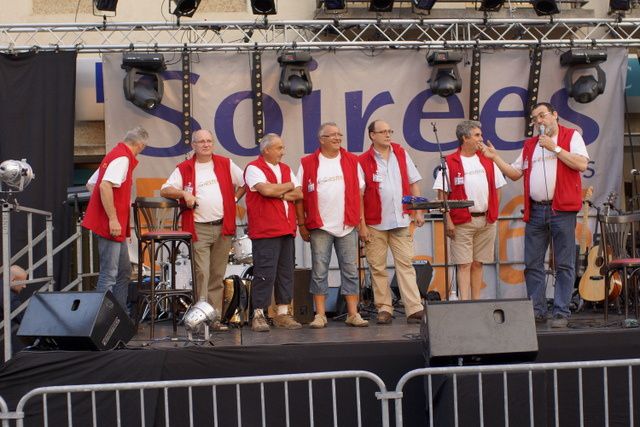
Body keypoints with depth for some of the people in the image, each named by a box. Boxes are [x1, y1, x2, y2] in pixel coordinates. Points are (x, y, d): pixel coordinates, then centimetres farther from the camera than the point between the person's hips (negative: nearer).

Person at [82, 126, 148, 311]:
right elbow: (105, 186, -26)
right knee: (109, 275, -7)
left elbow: (91, 184, 24)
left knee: (124, 272, 15)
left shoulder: (114, 155, 17)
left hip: (115, 227, 10)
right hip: (111, 225, -10)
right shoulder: (123, 158, -13)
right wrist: (113, 219, -25)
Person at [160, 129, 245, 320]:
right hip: (198, 228, -2)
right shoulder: (184, 169, 4)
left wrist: (234, 198, 6)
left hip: (223, 227, 3)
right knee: (201, 273, -11)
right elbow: (164, 190, 1)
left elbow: (245, 182, 18)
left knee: (218, 274, 7)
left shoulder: (226, 164, 10)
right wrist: (184, 193, -14)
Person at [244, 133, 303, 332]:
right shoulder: (254, 168, -4)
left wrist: (280, 194, -8)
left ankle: (282, 314, 15)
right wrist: (288, 186, -2)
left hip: (287, 230, 7)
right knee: (265, 273, -8)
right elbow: (266, 189, -20)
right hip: (265, 231, -7)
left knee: (286, 272, 8)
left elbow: (299, 194, 11)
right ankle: (258, 315, -1)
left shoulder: (286, 169, 18)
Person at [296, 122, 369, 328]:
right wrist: (302, 224, 0)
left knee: (350, 270, 4)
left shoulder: (352, 161, 9)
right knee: (319, 271, 1)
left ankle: (353, 314, 10)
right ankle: (320, 315, 8)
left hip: (347, 226, 2)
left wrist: (360, 219, 4)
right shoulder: (308, 163, 2)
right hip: (319, 227, -2)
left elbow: (359, 192, 10)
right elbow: (300, 196, 3)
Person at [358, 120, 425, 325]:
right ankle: (384, 309, 11)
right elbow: (358, 196, -4)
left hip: (401, 221, 2)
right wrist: (362, 225, -8)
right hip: (375, 223, -2)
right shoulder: (363, 161, -3)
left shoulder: (401, 154, 9)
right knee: (378, 267, 3)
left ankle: (414, 308, -2)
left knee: (405, 264, 0)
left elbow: (413, 183, 12)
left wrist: (418, 211, 4)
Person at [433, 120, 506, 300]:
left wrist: (493, 214, 8)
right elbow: (441, 194, -5)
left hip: (486, 221, 4)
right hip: (462, 222, -4)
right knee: (464, 264, -5)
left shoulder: (487, 160, 13)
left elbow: (497, 188, 18)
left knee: (478, 264, 9)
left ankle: (477, 302, 14)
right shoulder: (450, 163, -2)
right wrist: (448, 221, -11)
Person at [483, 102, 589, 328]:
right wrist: (495, 157, 10)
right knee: (532, 264, 5)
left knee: (564, 264, -2)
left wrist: (554, 148, -10)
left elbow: (582, 164, -10)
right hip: (535, 210, 5)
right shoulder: (529, 145, 20)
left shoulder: (571, 136, 5)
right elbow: (515, 173, 20)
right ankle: (537, 311, 12)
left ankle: (561, 313, 2)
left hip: (561, 209, -5)